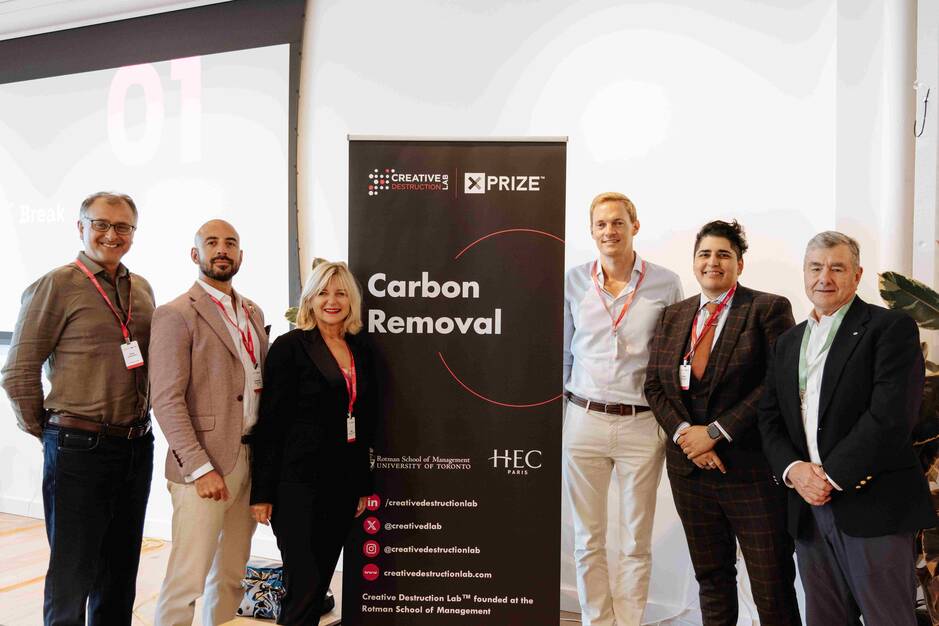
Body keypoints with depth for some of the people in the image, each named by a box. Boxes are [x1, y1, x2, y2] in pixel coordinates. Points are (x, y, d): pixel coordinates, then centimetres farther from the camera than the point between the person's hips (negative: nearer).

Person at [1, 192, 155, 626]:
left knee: (120, 570, 16)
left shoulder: (142, 290, 10)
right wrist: (45, 432, 1)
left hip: (136, 447, 5)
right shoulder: (56, 286, -7)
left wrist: (139, 422, 12)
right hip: (79, 448, -5)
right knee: (72, 573, 6)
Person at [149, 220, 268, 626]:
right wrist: (200, 467, -18)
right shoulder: (176, 315, -8)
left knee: (232, 576, 15)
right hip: (204, 466, -6)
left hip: (250, 461, 7)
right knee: (187, 580, 0)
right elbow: (166, 400, -14)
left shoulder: (254, 313, 14)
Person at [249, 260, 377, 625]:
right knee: (305, 584, -3)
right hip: (298, 482, -5)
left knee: (321, 579, 12)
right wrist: (262, 491, -10)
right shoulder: (290, 346, -6)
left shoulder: (361, 349, 10)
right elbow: (270, 421, -8)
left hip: (343, 483, 5)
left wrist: (364, 484, 13)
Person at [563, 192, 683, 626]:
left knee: (636, 543, 10)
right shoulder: (574, 281, 2)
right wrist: (555, 425, 8)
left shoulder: (666, 284, -1)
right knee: (588, 541, 11)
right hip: (583, 421, 1)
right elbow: (562, 356, 9)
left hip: (642, 426, -1)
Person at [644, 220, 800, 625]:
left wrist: (716, 432, -15)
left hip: (752, 468, -4)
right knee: (711, 577, 17)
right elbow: (654, 385, 8)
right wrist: (683, 433, -8)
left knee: (772, 587, 4)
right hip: (690, 467, 5)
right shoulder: (673, 316, 11)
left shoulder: (769, 309, -4)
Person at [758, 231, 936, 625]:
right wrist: (793, 469, -7)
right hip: (809, 508, 6)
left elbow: (891, 415, -16)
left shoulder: (891, 327, -4)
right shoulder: (788, 342, 16)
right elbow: (769, 418, 11)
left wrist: (832, 476, -15)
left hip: (872, 507, -5)